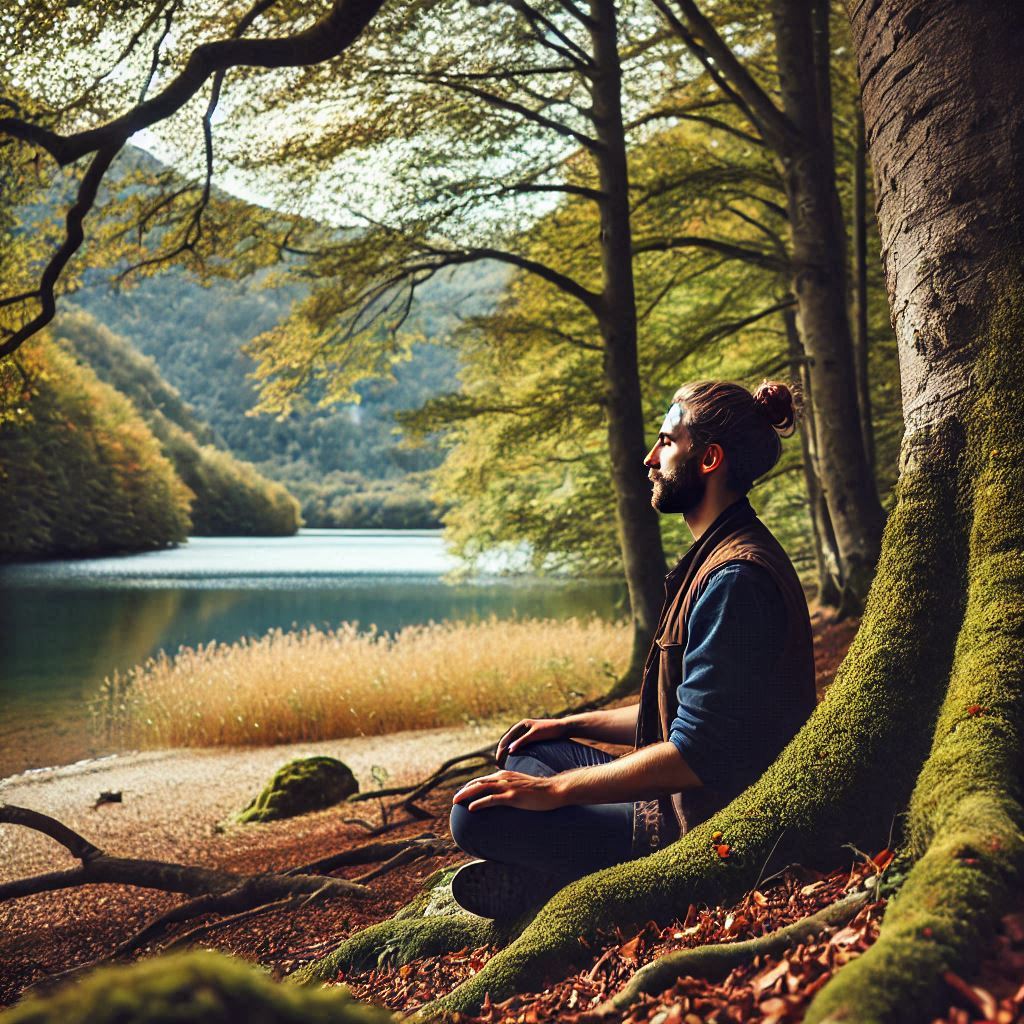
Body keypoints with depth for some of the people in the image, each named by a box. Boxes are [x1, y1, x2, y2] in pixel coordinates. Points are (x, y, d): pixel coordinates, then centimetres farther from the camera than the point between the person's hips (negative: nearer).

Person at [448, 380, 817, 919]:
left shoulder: (736, 578, -22)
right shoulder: (717, 558, 13)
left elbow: (696, 757, -27)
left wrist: (553, 789, -20)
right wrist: (573, 725, 16)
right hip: (685, 804, 11)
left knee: (476, 814, -17)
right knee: (528, 754, 19)